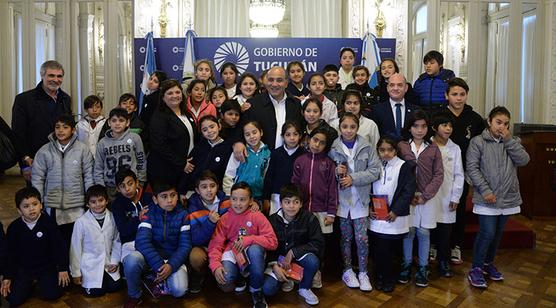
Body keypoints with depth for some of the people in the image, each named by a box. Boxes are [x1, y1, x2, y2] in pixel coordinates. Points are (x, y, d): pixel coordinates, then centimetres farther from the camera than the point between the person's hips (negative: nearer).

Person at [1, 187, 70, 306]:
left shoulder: (48, 222, -15)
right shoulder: (14, 227, -9)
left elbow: (59, 246, -9)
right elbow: (11, 254, 1)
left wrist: (63, 269, -7)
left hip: (47, 266, -2)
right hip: (23, 268, 2)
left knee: (52, 295, -12)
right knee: (14, 300, -8)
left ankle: (42, 282, 21)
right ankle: (28, 284, 24)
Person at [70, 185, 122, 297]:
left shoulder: (112, 218, -8)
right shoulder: (81, 222, -15)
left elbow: (117, 241, 4)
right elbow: (75, 247, -6)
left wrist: (115, 261, -2)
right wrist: (76, 273, -1)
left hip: (108, 263, 3)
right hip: (90, 265, -3)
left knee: (115, 286, -1)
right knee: (96, 292, -5)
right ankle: (83, 280, 24)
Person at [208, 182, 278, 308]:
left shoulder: (257, 216, -6)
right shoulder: (224, 219, -1)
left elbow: (273, 242, -12)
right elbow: (216, 244, -7)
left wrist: (249, 239, -24)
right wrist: (216, 265, -26)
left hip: (252, 255, 0)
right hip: (232, 254, 1)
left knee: (255, 248, -36)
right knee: (225, 281, -30)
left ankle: (256, 290, -11)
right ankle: (239, 278, 11)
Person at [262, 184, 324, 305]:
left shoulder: (309, 218, -15)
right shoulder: (273, 220, -12)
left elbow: (318, 243, -17)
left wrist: (293, 252, -22)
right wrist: (274, 265, -22)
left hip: (300, 254, 0)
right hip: (279, 257, 0)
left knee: (313, 261, -35)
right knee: (267, 289, -20)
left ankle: (304, 288, -3)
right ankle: (287, 279, 14)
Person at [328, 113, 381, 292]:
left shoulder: (367, 147, -3)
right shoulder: (333, 148, -3)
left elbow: (375, 171, -6)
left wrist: (353, 178, -15)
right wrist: (336, 172, -17)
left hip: (360, 199, 0)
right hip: (341, 199, 0)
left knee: (362, 238, 1)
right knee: (345, 237, 12)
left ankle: (363, 272, 20)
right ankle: (347, 270, 29)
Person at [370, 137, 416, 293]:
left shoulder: (404, 166, -5)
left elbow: (408, 191, -9)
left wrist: (396, 211, -15)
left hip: (395, 218, -3)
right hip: (376, 217, 3)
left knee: (391, 250, 5)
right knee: (379, 249, 6)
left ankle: (389, 279, 24)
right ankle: (380, 277, 25)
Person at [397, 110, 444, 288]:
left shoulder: (433, 149, 1)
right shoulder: (401, 146, -1)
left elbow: (439, 175, 0)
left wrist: (425, 195, -9)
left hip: (427, 197, 1)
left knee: (424, 232, 6)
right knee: (408, 231, 7)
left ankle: (423, 269, 19)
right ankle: (406, 266, 23)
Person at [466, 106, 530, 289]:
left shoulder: (512, 141, 9)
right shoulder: (478, 141, -5)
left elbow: (524, 160, -6)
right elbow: (472, 168, -10)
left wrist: (509, 140, -12)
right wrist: (485, 191, -17)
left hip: (508, 198, 5)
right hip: (487, 198, -5)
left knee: (498, 233, 15)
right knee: (487, 233, -8)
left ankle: (488, 263, 34)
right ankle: (476, 268, 7)